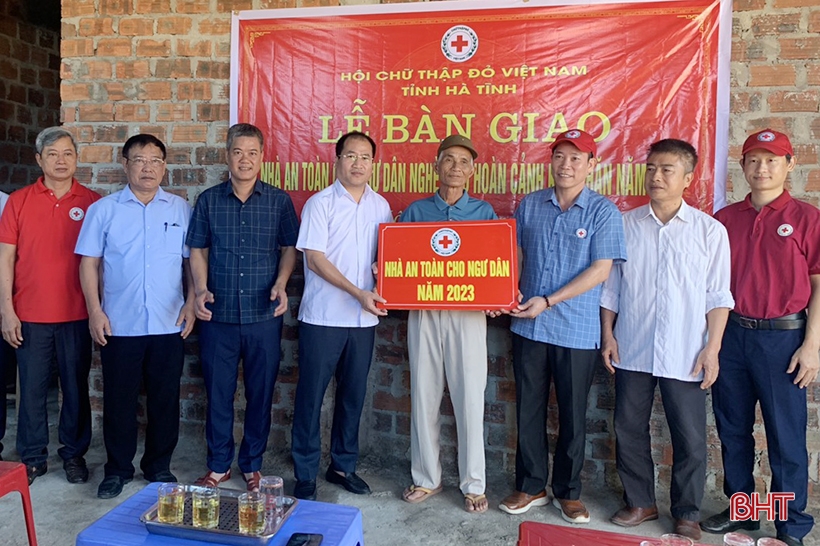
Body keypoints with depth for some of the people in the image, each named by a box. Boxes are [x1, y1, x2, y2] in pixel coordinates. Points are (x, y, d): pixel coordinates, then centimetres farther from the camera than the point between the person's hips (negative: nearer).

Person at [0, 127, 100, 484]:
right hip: (30, 316, 0)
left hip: (77, 315, 0)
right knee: (32, 389, 8)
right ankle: (32, 458, 24)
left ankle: (74, 454, 24)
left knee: (76, 388, 8)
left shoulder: (92, 203, 1)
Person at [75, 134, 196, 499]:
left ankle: (159, 466, 26)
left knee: (165, 400, 9)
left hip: (169, 325, 1)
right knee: (118, 399, 9)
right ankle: (117, 469, 26)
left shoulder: (181, 209, 4)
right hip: (119, 326, 0)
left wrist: (191, 302, -4)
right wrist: (95, 311, -4)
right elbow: (89, 263, 3)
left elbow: (192, 260, 5)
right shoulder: (103, 210, 3)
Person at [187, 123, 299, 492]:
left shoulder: (279, 201, 2)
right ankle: (218, 465, 27)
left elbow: (289, 248, 6)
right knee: (218, 392, 10)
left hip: (264, 316, -1)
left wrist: (281, 283, -10)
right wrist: (201, 289, -6)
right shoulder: (209, 200, 5)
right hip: (218, 315, 1)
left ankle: (252, 465, 27)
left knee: (260, 393, 9)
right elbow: (198, 250, 9)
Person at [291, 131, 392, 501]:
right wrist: (358, 293, -19)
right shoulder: (320, 204, -5)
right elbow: (315, 259, -11)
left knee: (353, 393, 13)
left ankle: (343, 465, 29)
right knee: (311, 394, 3)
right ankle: (305, 474, 17)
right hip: (323, 317, -4)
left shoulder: (380, 206, 9)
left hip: (364, 318, 4)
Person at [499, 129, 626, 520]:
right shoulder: (529, 205, 6)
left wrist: (548, 301, -16)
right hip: (528, 326, 3)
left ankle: (568, 492, 28)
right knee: (528, 410, 11)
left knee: (572, 414, 10)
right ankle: (530, 486, 28)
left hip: (577, 330, -3)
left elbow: (600, 270, -11)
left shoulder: (603, 212, -4)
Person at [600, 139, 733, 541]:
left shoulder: (710, 230, -1)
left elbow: (718, 296, 0)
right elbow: (611, 286, 7)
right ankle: (639, 502, 30)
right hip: (631, 350, 2)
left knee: (690, 439, 7)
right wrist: (608, 336, 1)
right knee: (629, 431, 11)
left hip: (685, 355, -2)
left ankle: (687, 514, 27)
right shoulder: (625, 225, 3)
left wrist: (712, 347, -6)